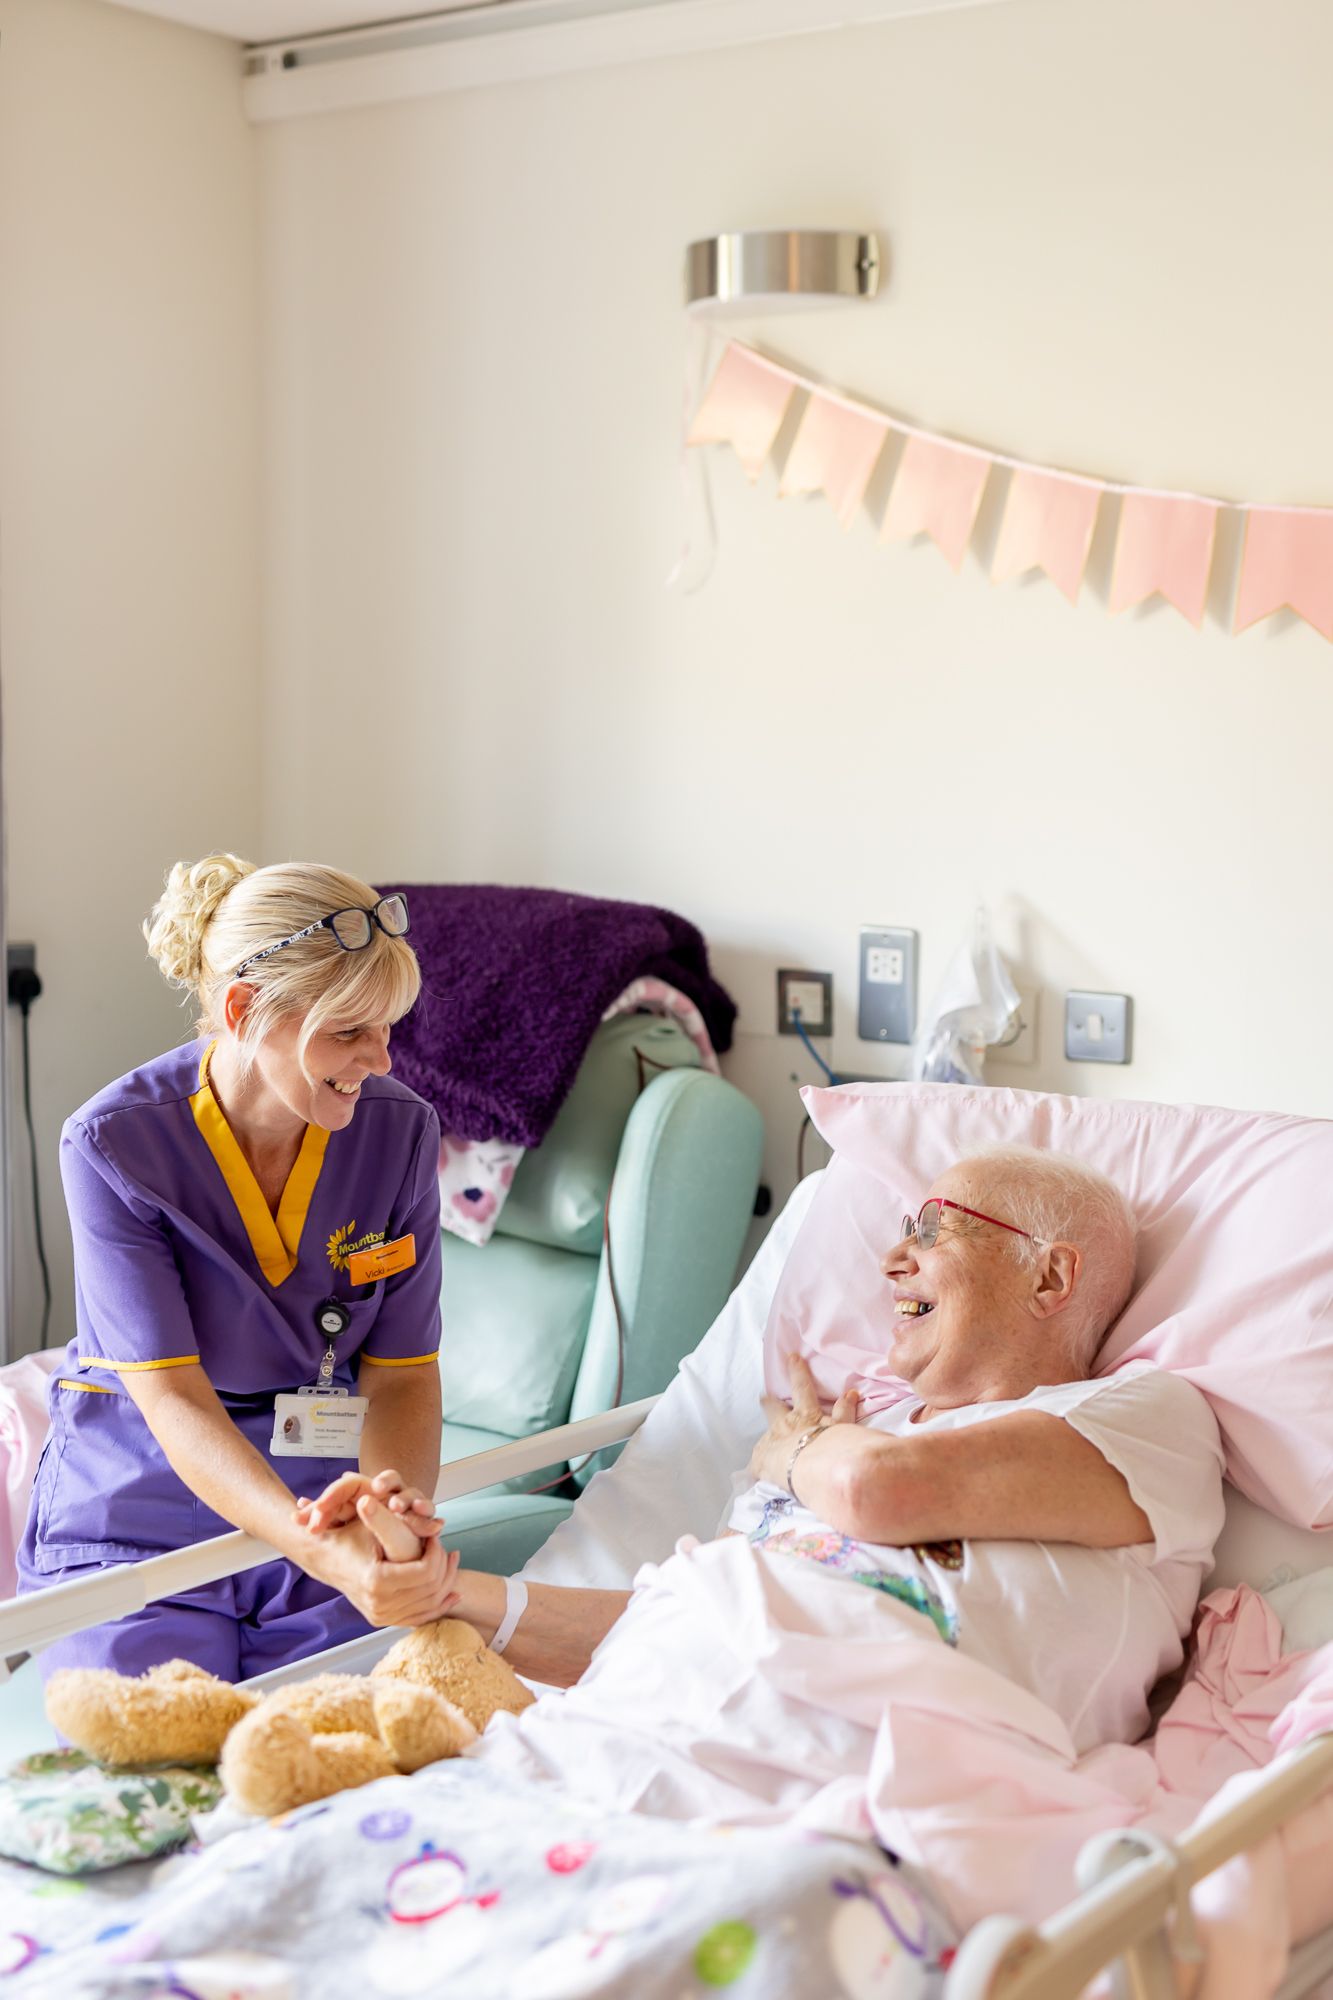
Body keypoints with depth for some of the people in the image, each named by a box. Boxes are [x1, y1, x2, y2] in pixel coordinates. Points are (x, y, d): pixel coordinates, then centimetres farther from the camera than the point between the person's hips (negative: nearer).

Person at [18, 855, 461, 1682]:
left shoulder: (400, 1129, -8)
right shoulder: (114, 1144, -18)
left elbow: (401, 1374, -6)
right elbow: (174, 1400, -23)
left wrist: (395, 1499, -30)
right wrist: (315, 1548, -39)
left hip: (323, 1503, 2)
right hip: (142, 1514, -2)